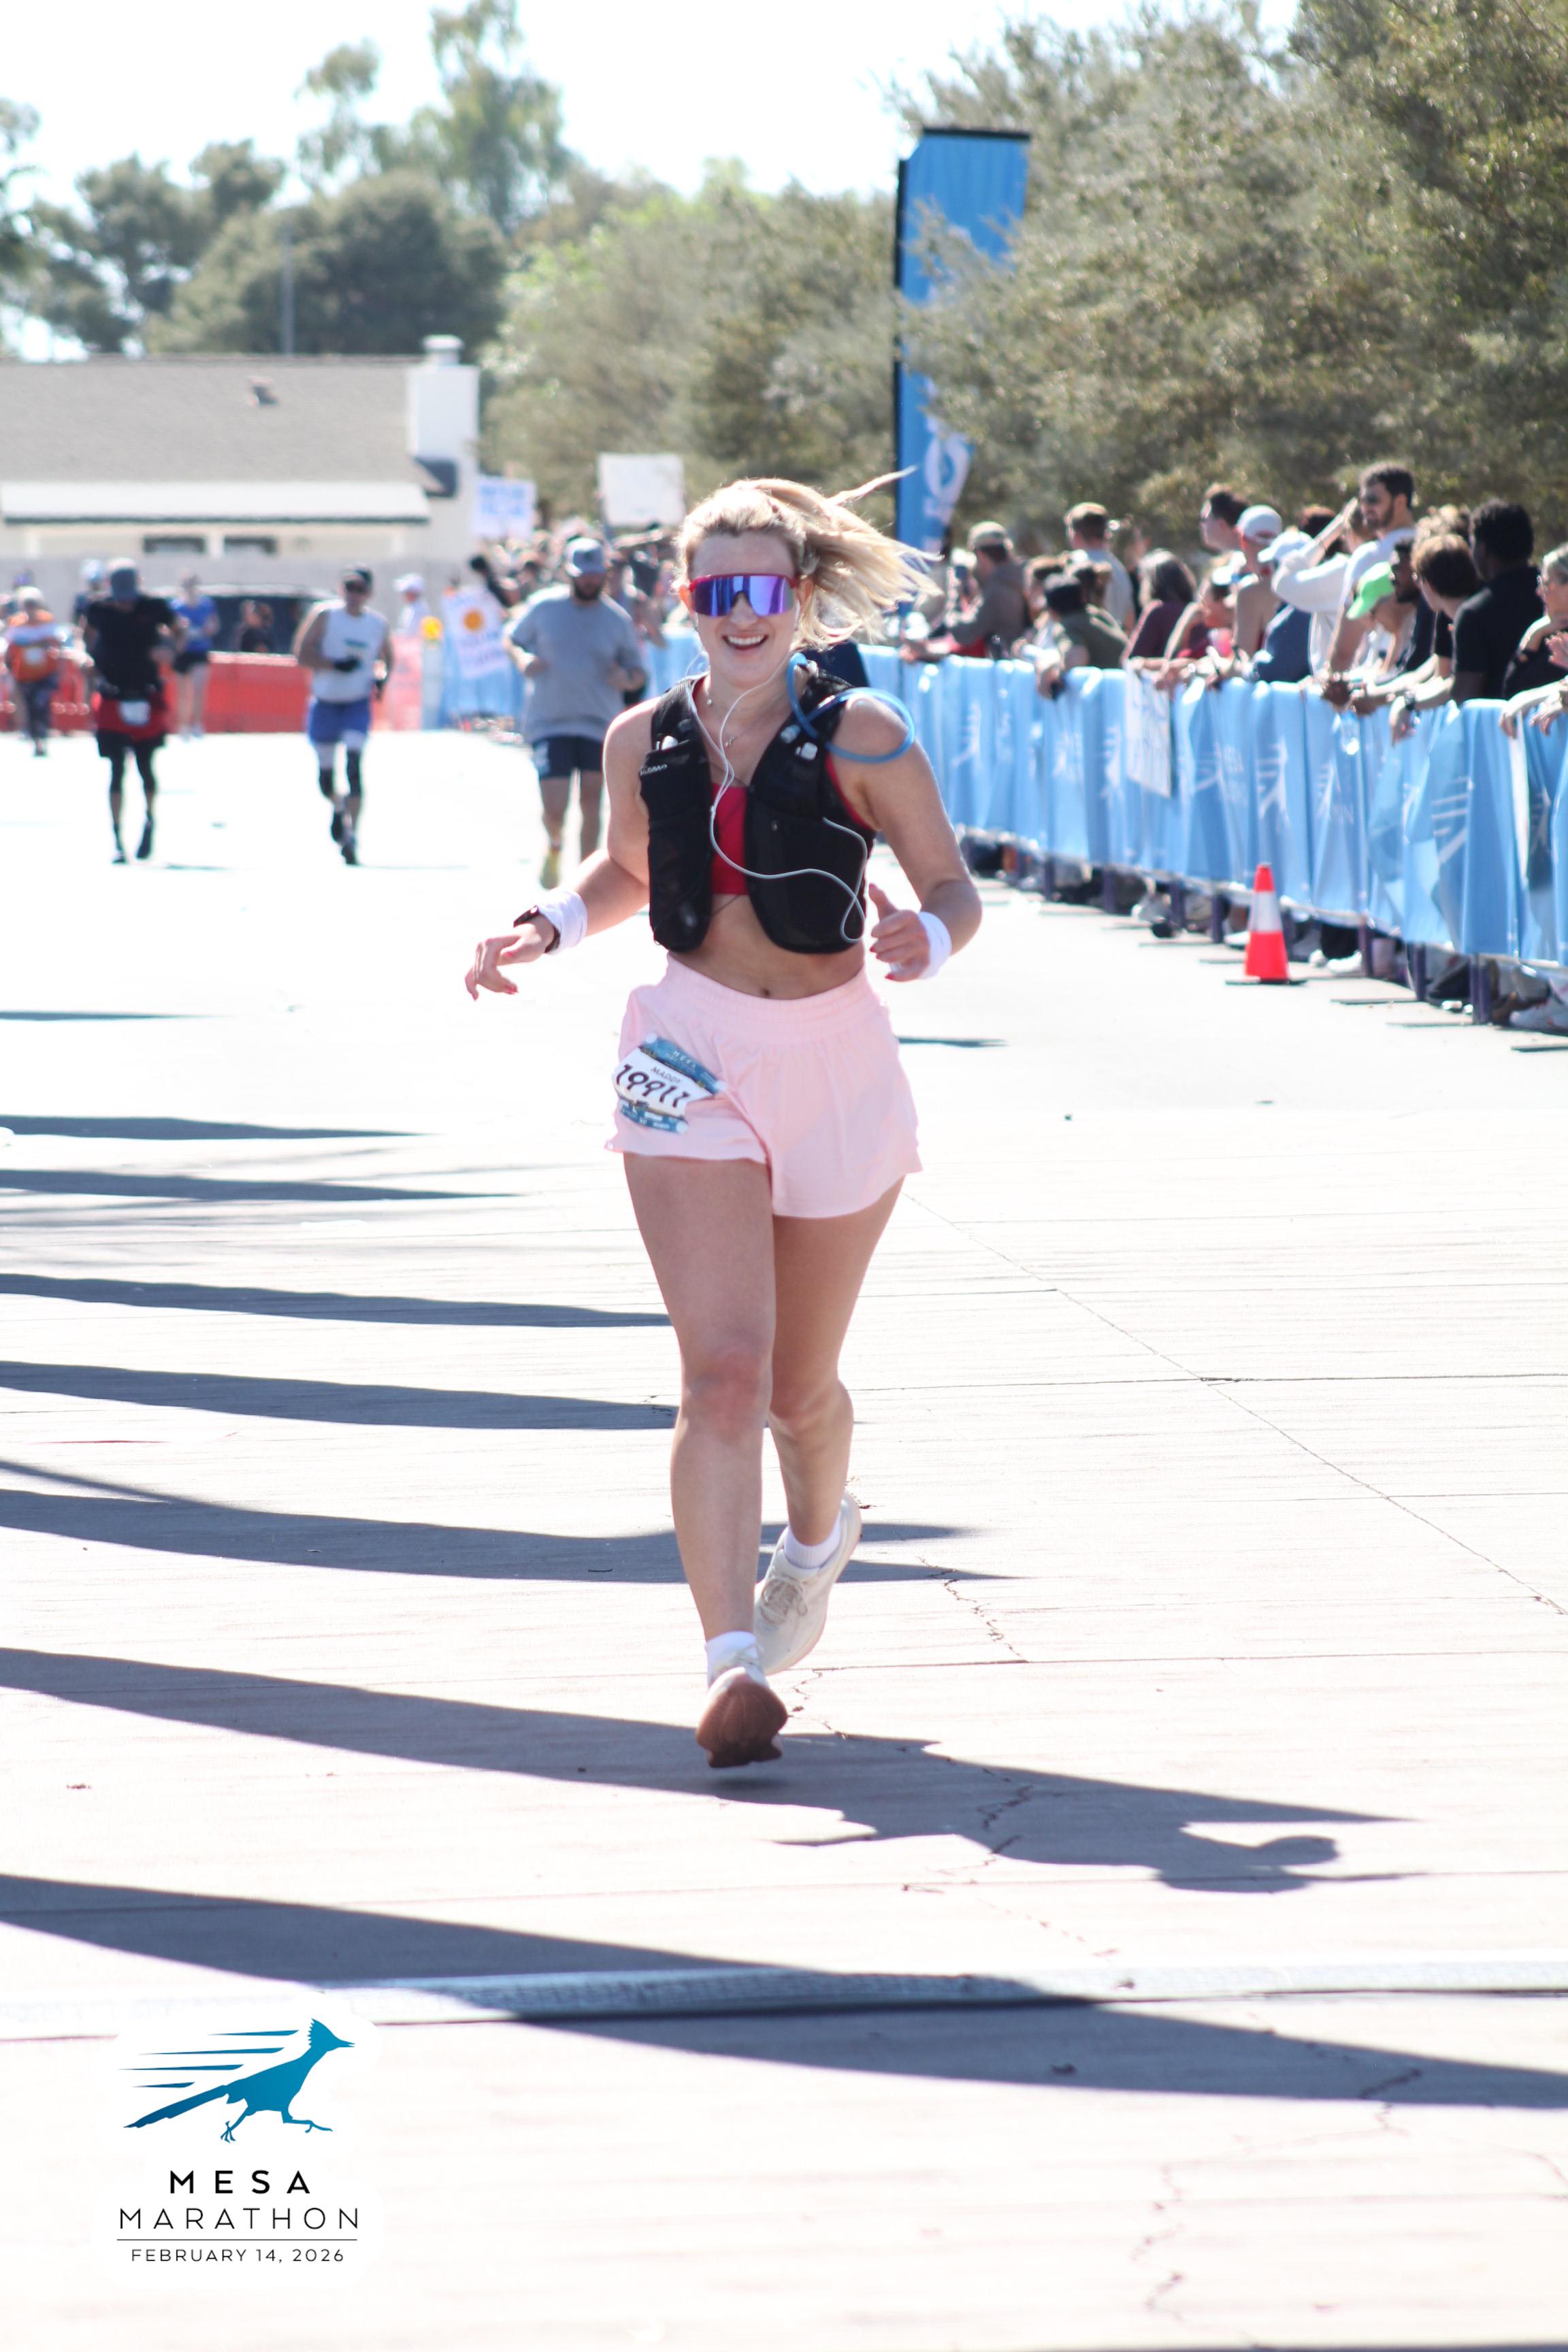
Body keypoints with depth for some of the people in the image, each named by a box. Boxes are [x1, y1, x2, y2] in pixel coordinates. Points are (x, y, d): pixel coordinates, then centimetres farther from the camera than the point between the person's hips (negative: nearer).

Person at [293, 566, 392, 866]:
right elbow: (301, 654, -13)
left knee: (354, 766, -18)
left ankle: (352, 836, -20)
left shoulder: (378, 624, 1)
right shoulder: (324, 615, -7)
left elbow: (387, 658, 20)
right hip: (324, 703, 0)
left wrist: (383, 677, -2)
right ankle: (338, 807, 46)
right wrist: (336, 664, -25)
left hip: (358, 704, 0)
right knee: (325, 772, 11)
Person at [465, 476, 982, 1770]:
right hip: (691, 1057, 1)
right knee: (722, 1368, -17)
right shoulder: (644, 742, 2)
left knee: (799, 1384, 13)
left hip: (835, 1058, -1)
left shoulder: (861, 739, -8)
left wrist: (926, 939, -25)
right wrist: (548, 926, 2)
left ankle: (819, 1535, 49)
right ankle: (733, 1663, -24)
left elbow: (955, 890, -3)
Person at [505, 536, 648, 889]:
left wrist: (629, 681, -13)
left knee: (590, 800, -1)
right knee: (555, 808, -8)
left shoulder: (617, 619, 3)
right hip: (549, 724, -1)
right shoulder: (543, 607, 1)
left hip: (599, 724, 1)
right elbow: (512, 639, 15)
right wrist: (523, 659, -8)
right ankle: (553, 848, 26)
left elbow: (639, 671, 10)